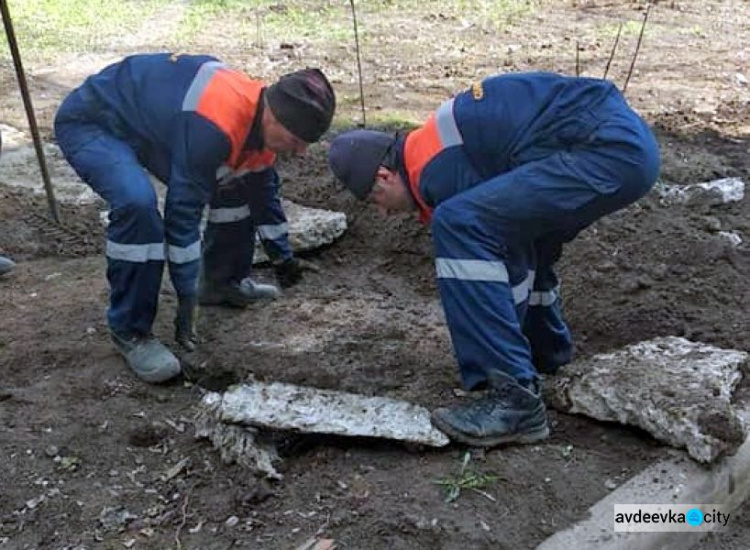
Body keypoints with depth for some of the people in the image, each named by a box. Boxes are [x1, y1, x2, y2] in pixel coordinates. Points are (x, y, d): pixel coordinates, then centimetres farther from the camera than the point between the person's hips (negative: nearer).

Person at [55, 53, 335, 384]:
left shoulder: (259, 113, -8)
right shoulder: (211, 125, -38)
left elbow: (263, 190, 9)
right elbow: (182, 210, -33)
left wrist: (282, 256, 20)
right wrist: (186, 297, -25)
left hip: (148, 117, 9)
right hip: (89, 124, -9)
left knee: (234, 184, 7)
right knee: (137, 203, -34)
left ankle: (223, 282, 25)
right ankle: (129, 331, -17)